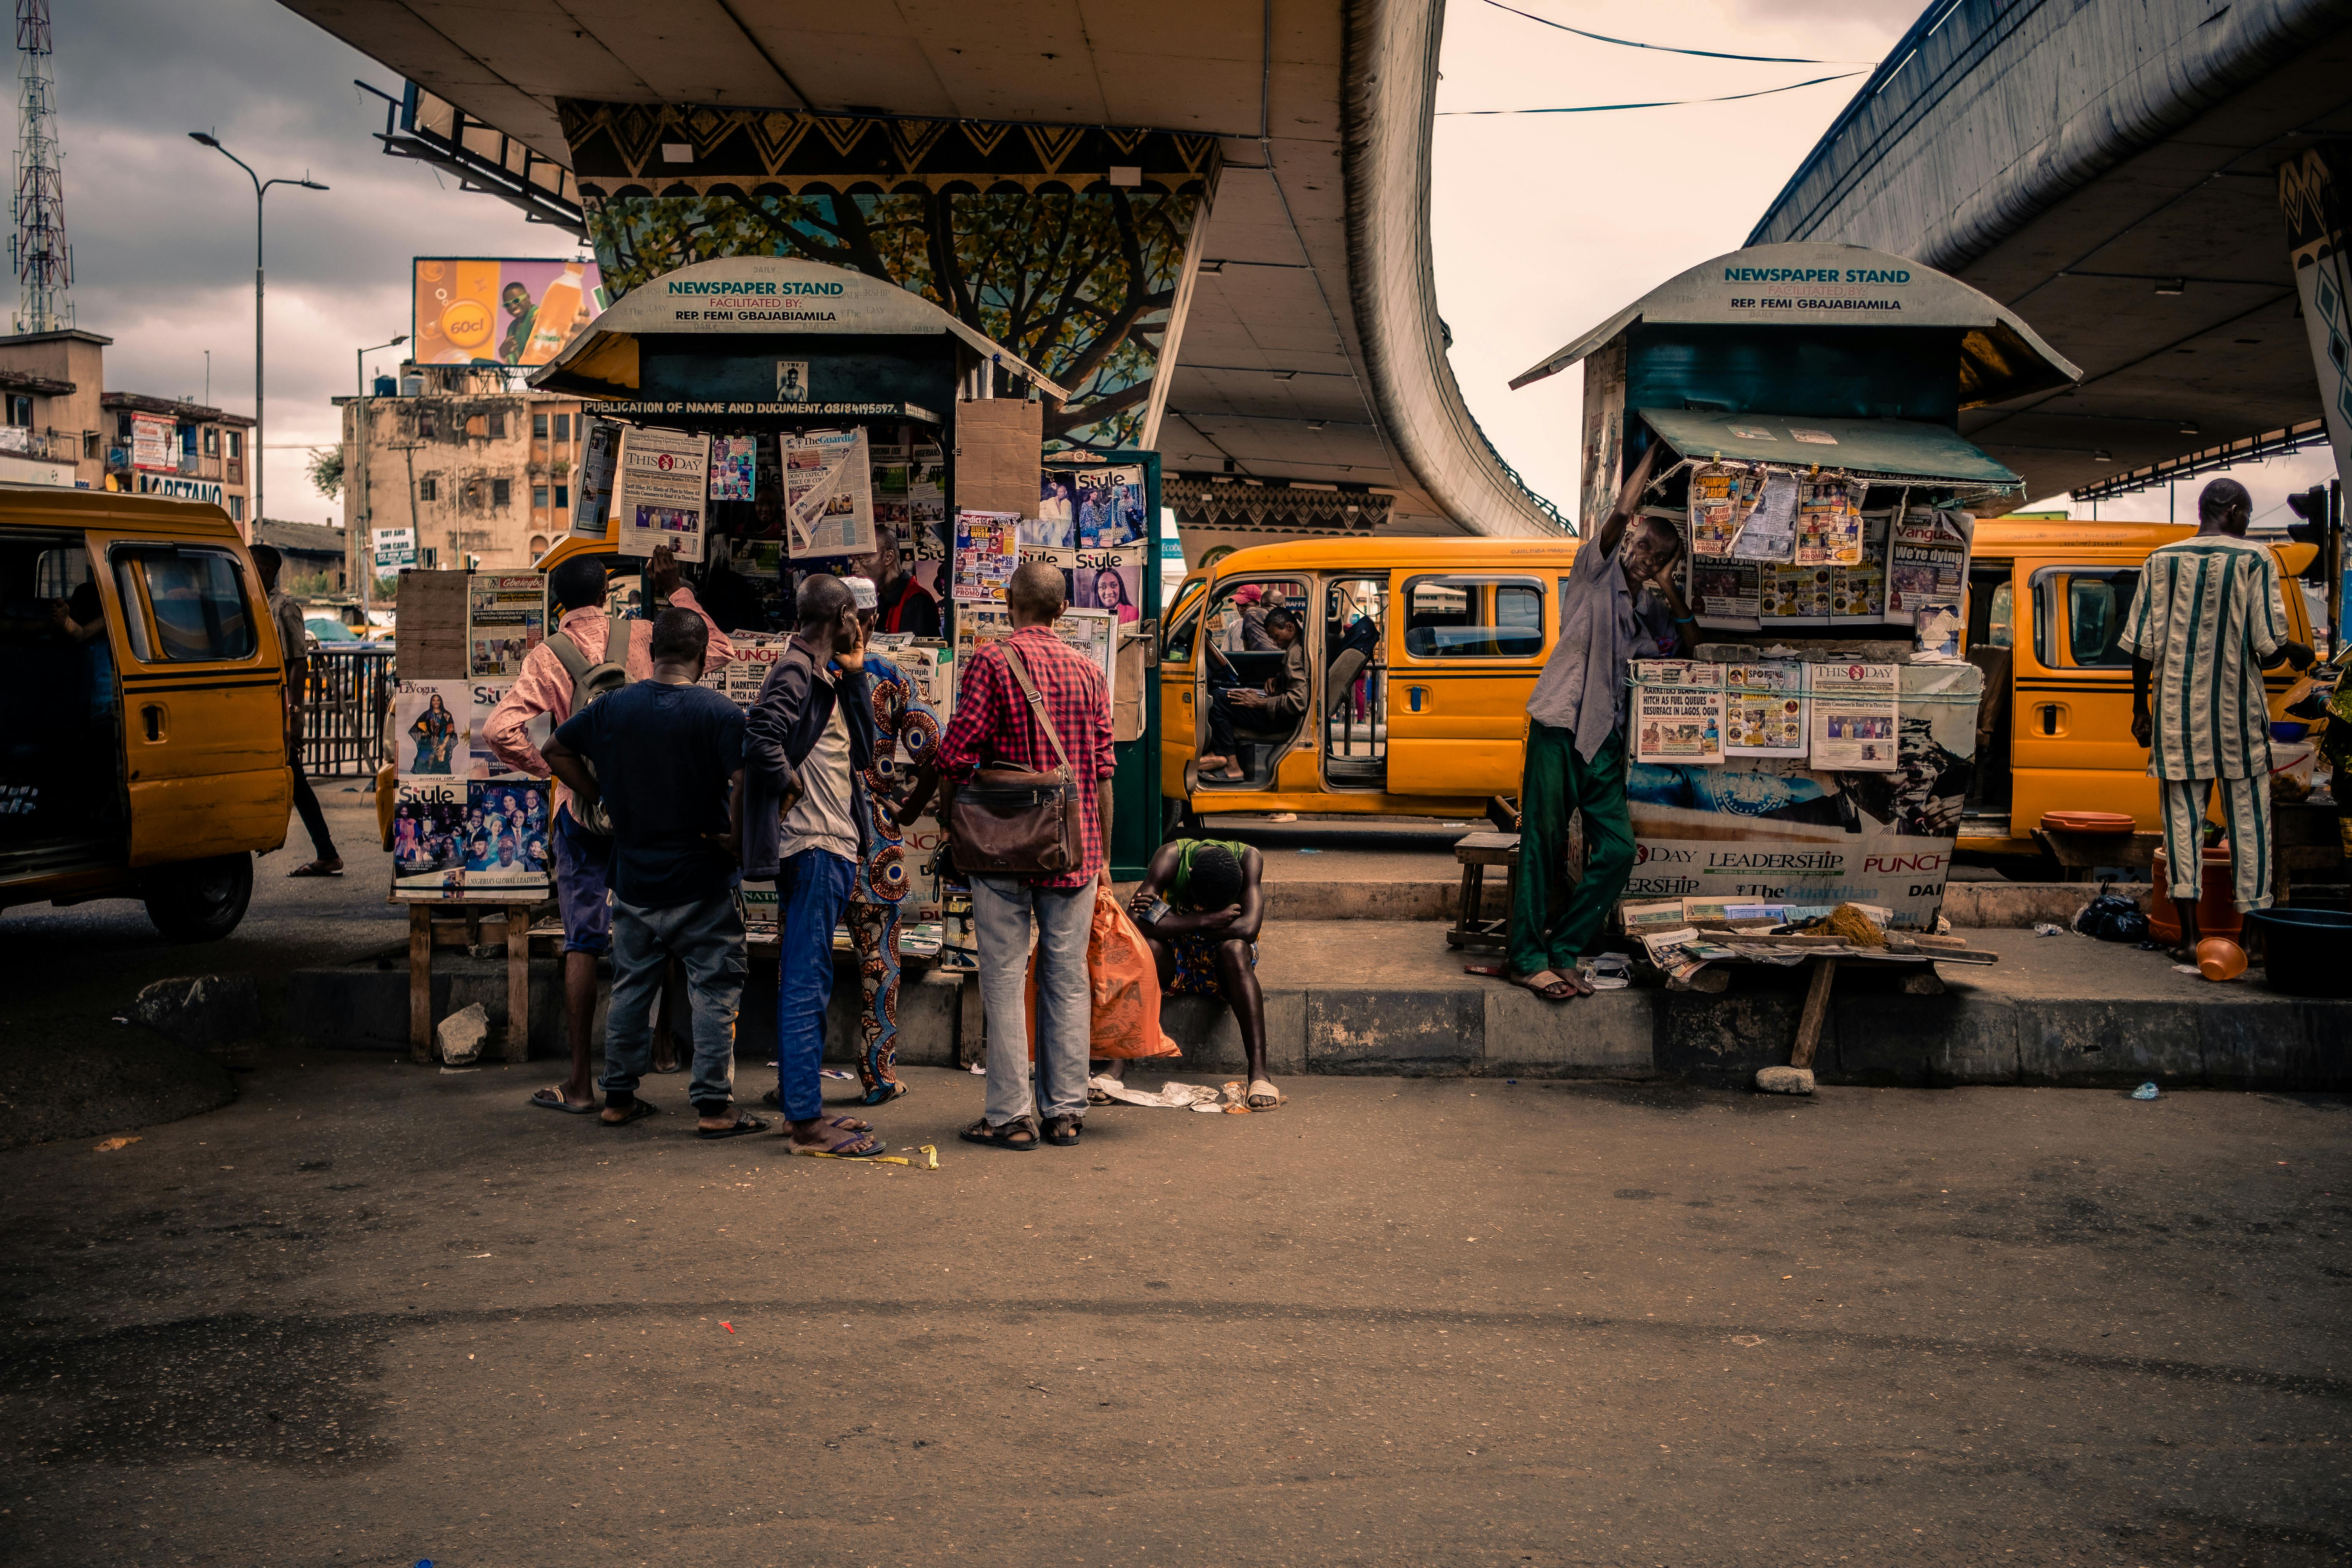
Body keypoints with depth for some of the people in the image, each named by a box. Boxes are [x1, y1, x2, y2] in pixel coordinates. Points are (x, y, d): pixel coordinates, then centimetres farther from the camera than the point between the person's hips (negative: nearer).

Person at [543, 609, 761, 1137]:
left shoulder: (612, 706, 1)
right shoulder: (720, 713, -13)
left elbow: (555, 750, 11)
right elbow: (747, 781, -26)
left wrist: (604, 799, 11)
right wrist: (736, 836, -11)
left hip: (633, 877, 4)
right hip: (702, 881, -4)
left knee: (630, 989, 16)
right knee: (714, 992, 3)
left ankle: (619, 1098, 22)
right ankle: (713, 1107, 2)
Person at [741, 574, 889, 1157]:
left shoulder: (823, 677, 20)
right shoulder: (796, 671, -11)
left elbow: (862, 752, 18)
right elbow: (762, 736, -27)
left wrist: (854, 677, 14)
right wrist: (790, 786, -14)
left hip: (830, 849, 10)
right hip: (814, 848, -10)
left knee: (805, 985, 13)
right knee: (806, 984, -9)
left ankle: (803, 1108, 21)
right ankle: (806, 1123, -7)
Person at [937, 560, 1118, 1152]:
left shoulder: (993, 662, -6)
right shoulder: (1087, 671, 7)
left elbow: (956, 754, -12)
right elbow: (1104, 772, 8)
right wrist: (1102, 854, 16)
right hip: (1075, 851, 4)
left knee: (1005, 979, 2)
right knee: (1068, 979, 9)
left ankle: (1011, 1115, 4)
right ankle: (1066, 1110, 14)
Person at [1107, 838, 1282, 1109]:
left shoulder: (1248, 860, -20)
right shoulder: (1172, 856, -21)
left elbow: (1248, 929, -35)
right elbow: (1135, 923, -32)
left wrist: (1164, 918, -32)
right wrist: (1206, 920, -35)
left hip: (1222, 966, 0)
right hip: (1174, 961, 0)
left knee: (1235, 949, -34)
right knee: (1147, 946, -32)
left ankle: (1259, 1073, -38)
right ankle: (1117, 1064, -34)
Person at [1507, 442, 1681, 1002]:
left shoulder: (1633, 615, 25)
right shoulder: (1596, 568, 6)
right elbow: (1622, 511, -7)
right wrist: (1654, 452, 1)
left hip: (1603, 738, 7)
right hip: (1560, 724, -7)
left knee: (1617, 850, -1)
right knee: (1544, 843, -5)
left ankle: (1561, 954, 7)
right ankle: (1527, 959, 1)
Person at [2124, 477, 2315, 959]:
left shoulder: (2162, 561, 3)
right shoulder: (2254, 560, -4)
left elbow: (2143, 644, 1)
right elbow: (2269, 647, -8)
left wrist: (2140, 708, 10)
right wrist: (2296, 653, 14)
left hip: (2177, 711, 2)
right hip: (2237, 711, -2)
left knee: (2183, 817, 5)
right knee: (2248, 819, 7)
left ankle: (2190, 934, 2)